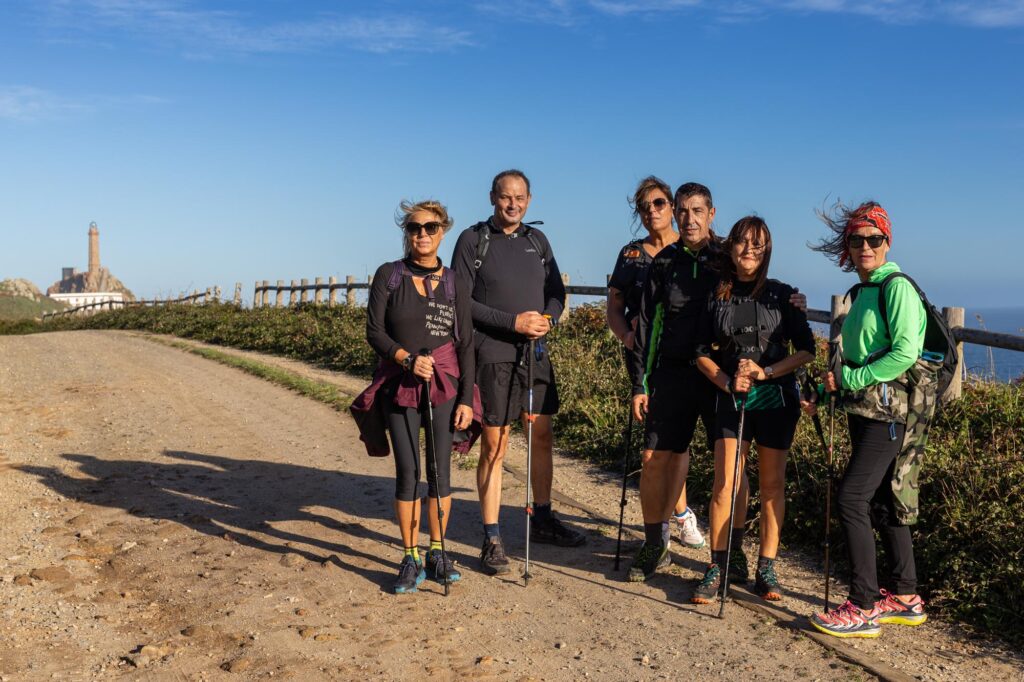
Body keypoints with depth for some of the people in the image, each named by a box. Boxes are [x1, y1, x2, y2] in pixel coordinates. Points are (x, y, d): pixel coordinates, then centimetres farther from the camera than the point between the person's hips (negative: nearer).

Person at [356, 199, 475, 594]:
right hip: (399, 385, 0)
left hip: (444, 384, 1)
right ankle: (411, 559, 10)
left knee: (440, 470, 0)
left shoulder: (455, 283, 4)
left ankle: (437, 553, 15)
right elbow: (374, 331, -1)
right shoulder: (389, 275, 2)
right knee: (407, 471, -1)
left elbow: (466, 344, 3)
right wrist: (408, 359, -17)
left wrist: (466, 398, -2)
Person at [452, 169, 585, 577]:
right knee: (493, 446, -1)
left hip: (536, 352, 5)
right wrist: (512, 322, -16)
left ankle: (543, 520, 28)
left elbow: (557, 292, 14)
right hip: (492, 355, -5)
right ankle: (492, 539, 8)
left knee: (542, 437, 12)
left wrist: (547, 319, -8)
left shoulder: (537, 240, 12)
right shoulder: (473, 240, -3)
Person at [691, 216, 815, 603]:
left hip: (776, 400, 0)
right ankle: (716, 568, 3)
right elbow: (703, 353, 6)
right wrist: (728, 382, -11)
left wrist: (766, 371, -14)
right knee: (725, 484, -6)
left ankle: (766, 568, 16)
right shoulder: (717, 297, 5)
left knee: (772, 485, 6)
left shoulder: (782, 295, 1)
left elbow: (806, 350, 0)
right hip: (731, 400, 0)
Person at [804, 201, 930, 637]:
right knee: (881, 501, 13)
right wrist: (828, 396, 12)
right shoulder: (863, 293, 17)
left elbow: (905, 352, -20)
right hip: (862, 410, 9)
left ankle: (863, 609, -5)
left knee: (851, 498, -12)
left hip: (887, 411, -9)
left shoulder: (897, 287, -10)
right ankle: (905, 597, 24)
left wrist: (848, 378, -16)